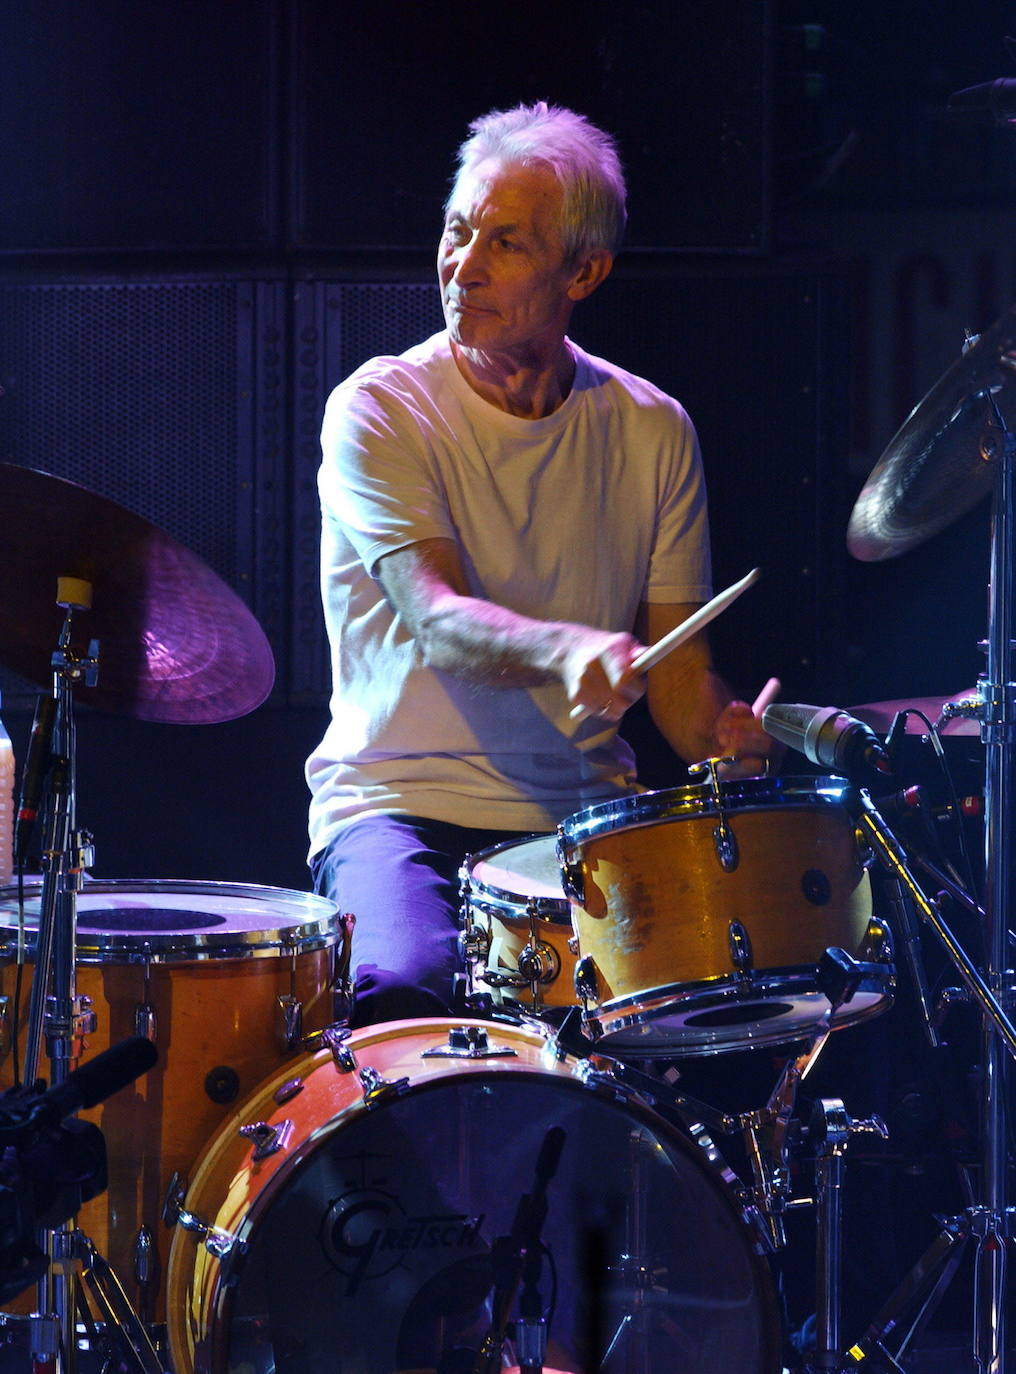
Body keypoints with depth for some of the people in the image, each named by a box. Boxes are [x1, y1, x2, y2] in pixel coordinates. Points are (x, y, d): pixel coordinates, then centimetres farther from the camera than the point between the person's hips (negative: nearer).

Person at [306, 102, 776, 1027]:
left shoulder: (651, 430, 6)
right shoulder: (380, 411, -6)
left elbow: (679, 667, 7)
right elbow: (437, 618, -21)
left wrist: (729, 739, -16)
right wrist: (565, 650, -42)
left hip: (588, 814, 3)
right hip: (400, 802, -3)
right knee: (402, 986, -33)